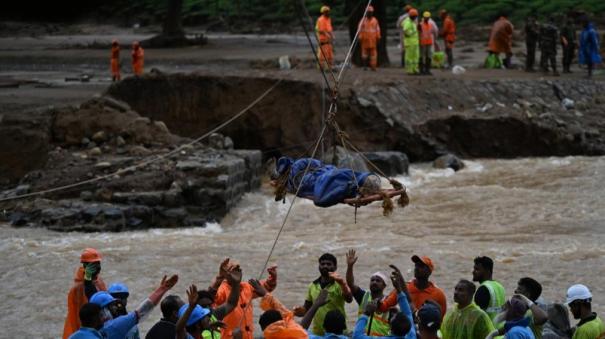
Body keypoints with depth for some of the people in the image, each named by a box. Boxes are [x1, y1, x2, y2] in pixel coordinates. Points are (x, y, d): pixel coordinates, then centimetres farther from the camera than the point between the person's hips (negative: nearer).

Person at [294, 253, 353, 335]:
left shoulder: (339, 284, -5)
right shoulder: (312, 286, 10)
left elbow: (349, 299, -24)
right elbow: (307, 308, 17)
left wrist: (341, 282, -41)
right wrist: (301, 311, -7)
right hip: (317, 334, 5)